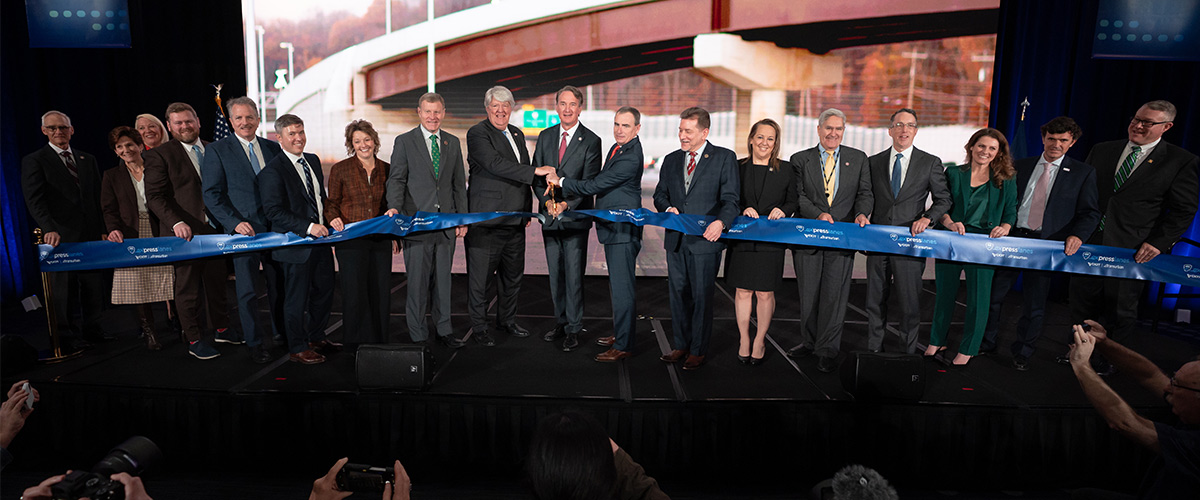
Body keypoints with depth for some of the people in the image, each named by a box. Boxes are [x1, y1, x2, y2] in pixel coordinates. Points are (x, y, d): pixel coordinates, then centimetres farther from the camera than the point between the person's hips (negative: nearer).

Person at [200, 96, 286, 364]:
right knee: (247, 291, 2)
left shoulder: (273, 148, 11)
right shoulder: (217, 150, 1)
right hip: (244, 229, -3)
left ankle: (281, 331, 27)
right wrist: (235, 222, -14)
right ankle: (256, 343, 15)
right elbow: (212, 194, -3)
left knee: (280, 285, 11)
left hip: (276, 228, 3)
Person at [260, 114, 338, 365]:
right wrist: (308, 227, -25)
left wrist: (328, 222, 11)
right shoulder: (272, 171, -13)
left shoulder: (313, 160, 12)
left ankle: (316, 338, 36)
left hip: (320, 240, 8)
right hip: (296, 245, -7)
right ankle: (297, 348, 19)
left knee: (324, 292, 17)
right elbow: (273, 212, -19)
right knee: (297, 299, 4)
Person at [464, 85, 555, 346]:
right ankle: (478, 328, 14)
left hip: (515, 220, 7)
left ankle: (507, 320, 32)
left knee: (513, 273, 16)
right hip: (486, 219, -7)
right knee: (481, 275, 0)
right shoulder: (477, 134, -7)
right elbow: (495, 164, -23)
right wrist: (536, 171, -26)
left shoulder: (517, 134, 17)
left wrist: (527, 210, 19)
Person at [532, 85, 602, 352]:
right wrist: (546, 201, -9)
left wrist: (567, 204, -19)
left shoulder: (591, 141, -4)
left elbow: (589, 182, -8)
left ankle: (573, 329, 9)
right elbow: (536, 175, 7)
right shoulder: (545, 137, 9)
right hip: (550, 216, 5)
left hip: (576, 217, -4)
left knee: (574, 274, -2)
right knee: (555, 273, 12)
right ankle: (560, 322, 25)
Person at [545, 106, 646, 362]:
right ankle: (620, 333, 34)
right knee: (618, 285, 20)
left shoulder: (630, 158, -21)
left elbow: (595, 185, -21)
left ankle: (623, 346, 3)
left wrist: (560, 182, -9)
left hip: (623, 230, -10)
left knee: (622, 287, -5)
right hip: (614, 228, 11)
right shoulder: (618, 147, 12)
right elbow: (601, 184, 20)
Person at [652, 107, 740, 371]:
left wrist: (720, 222, -27)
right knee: (678, 295, 12)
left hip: (705, 240, -5)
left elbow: (730, 199, -8)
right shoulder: (671, 160, 13)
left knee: (701, 297, 2)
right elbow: (660, 194, 19)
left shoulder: (724, 158, -2)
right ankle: (681, 345, 26)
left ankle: (698, 350, 17)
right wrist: (668, 208, -4)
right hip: (676, 240, 5)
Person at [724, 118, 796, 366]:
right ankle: (744, 339, 19)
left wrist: (782, 211, -11)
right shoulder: (738, 167, 5)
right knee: (743, 290, 5)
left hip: (771, 240, 0)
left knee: (765, 293, 3)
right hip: (742, 237, 0)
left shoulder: (785, 169, 6)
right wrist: (743, 209, -12)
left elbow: (793, 201, 9)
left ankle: (760, 340, 19)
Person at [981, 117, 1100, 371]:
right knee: (993, 294, 7)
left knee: (1034, 305, 7)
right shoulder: (1021, 166, 9)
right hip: (1011, 239, 2)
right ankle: (986, 343, 25)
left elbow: (1089, 212, 1)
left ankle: (1022, 353, 25)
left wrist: (1077, 235, -17)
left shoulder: (1083, 173, 4)